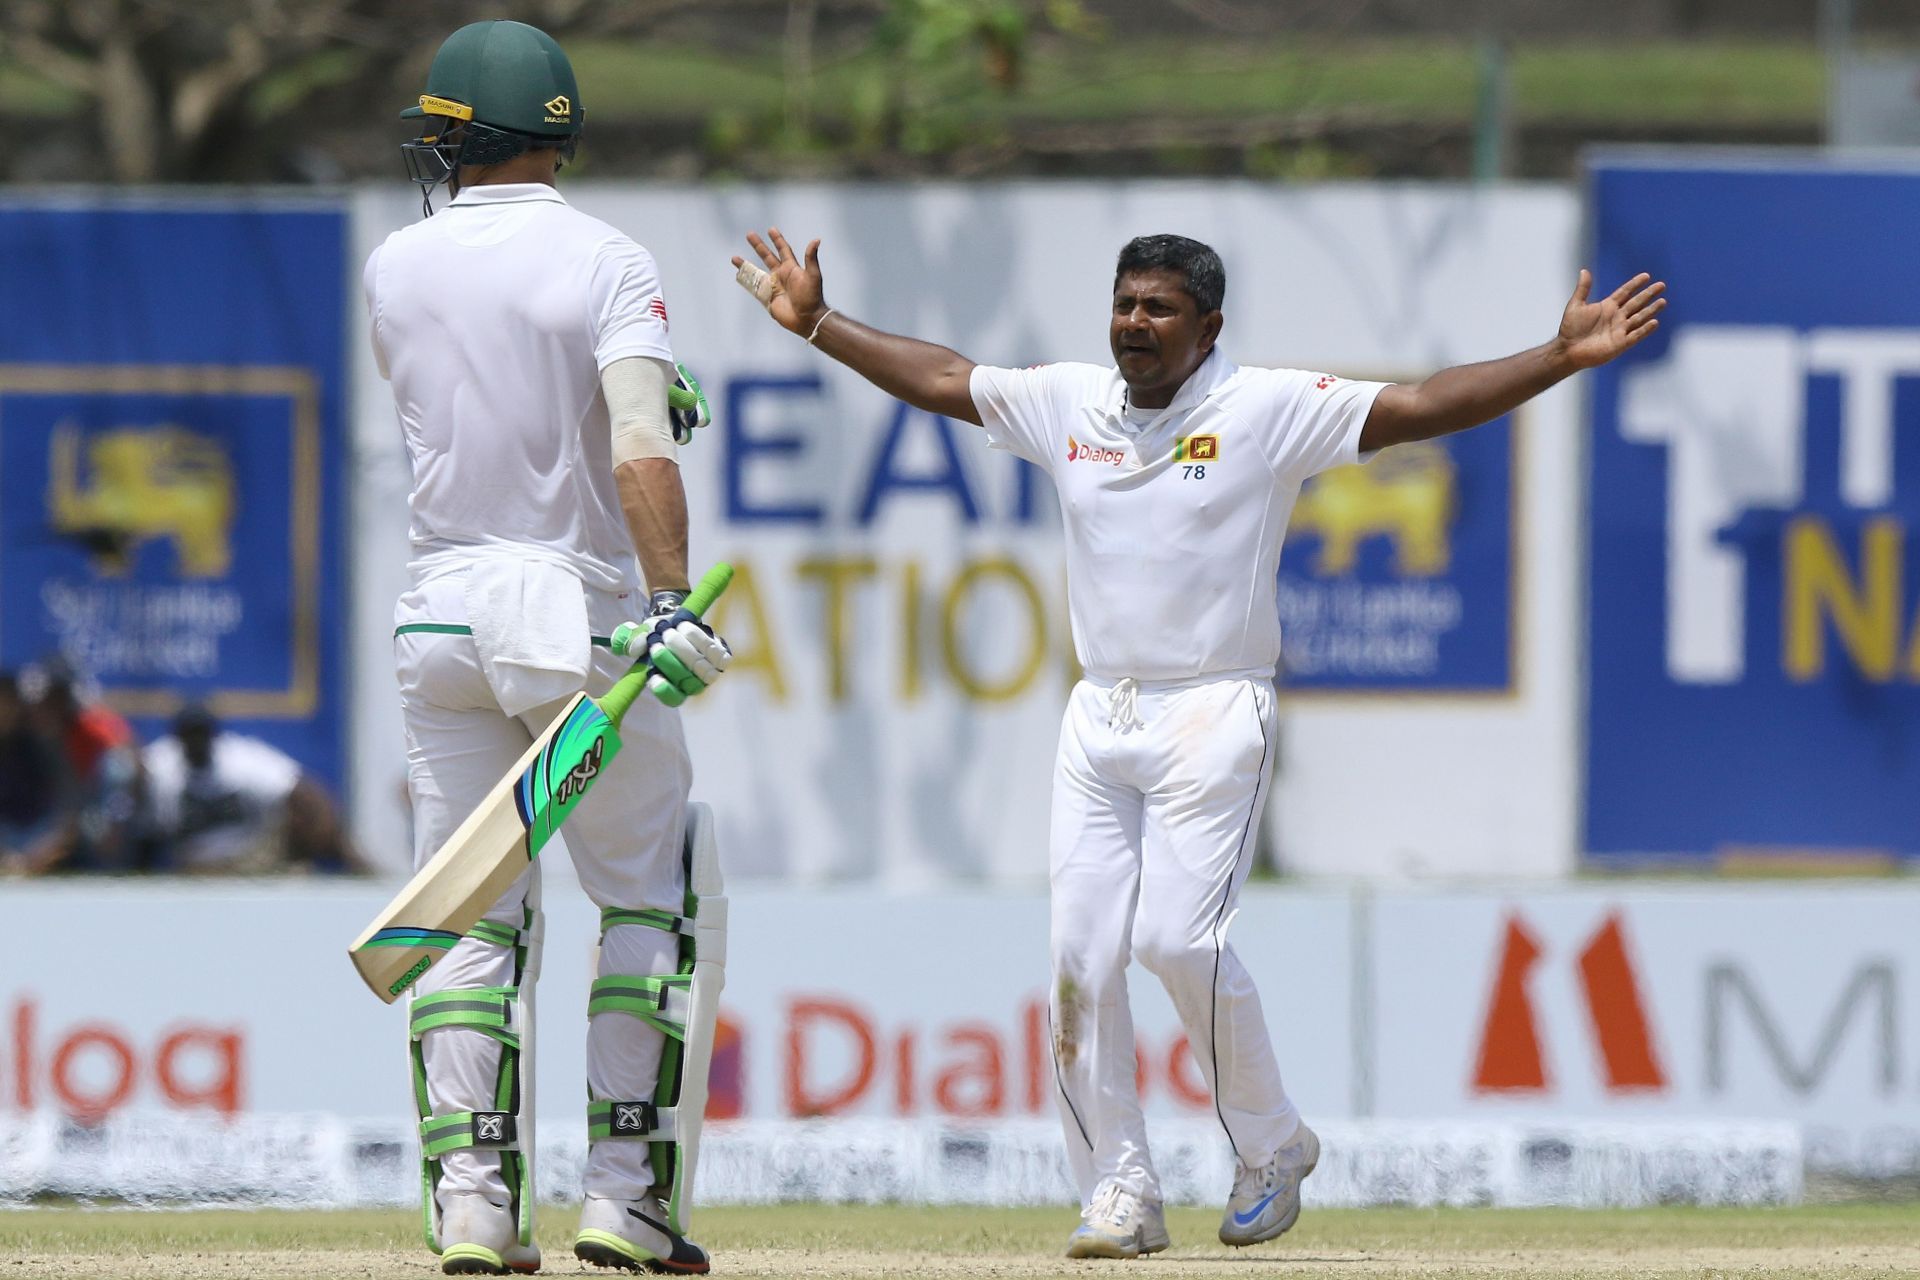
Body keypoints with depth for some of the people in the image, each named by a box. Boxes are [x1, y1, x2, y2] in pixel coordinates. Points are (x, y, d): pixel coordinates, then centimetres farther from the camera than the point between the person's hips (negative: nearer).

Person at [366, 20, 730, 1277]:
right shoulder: (609, 265, -9)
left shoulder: (396, 268, 4)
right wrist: (671, 599, -31)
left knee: (472, 919, 7)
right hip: (584, 612, -3)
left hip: (442, 612, 3)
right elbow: (640, 448, -23)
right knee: (647, 901, 8)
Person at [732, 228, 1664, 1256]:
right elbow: (938, 379, 20)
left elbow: (1422, 407, -10)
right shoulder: (1066, 403, 9)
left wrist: (1566, 358, -19)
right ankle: (1120, 1191, 5)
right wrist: (816, 323, 20)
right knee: (1081, 954, -3)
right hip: (1099, 717, 5)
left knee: (1177, 936, -17)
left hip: (1214, 714, -5)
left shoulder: (1270, 410, -4)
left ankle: (1271, 1146, 4)